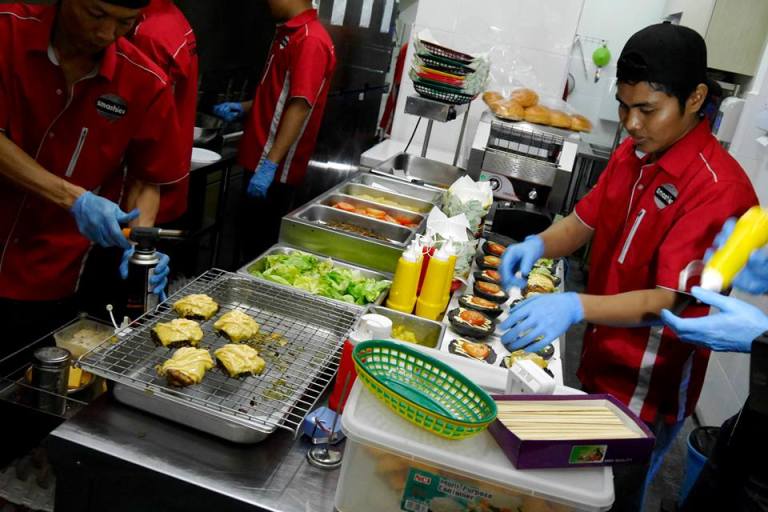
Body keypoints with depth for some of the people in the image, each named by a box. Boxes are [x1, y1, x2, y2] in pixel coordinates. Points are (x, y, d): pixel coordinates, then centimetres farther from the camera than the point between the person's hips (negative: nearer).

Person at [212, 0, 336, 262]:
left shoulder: (311, 40, -16)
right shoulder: (288, 33, 15)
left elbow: (300, 106, -24)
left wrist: (271, 164, -28)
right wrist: (244, 108, 11)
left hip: (275, 168, -9)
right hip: (260, 160, 9)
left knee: (264, 245, 2)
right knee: (250, 238, 18)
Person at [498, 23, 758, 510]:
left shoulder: (720, 188, -24)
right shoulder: (632, 153, 0)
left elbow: (672, 300, -30)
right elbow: (585, 221, 7)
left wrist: (576, 306, -45)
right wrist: (539, 245, -15)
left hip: (648, 389, -7)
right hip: (599, 364, 7)